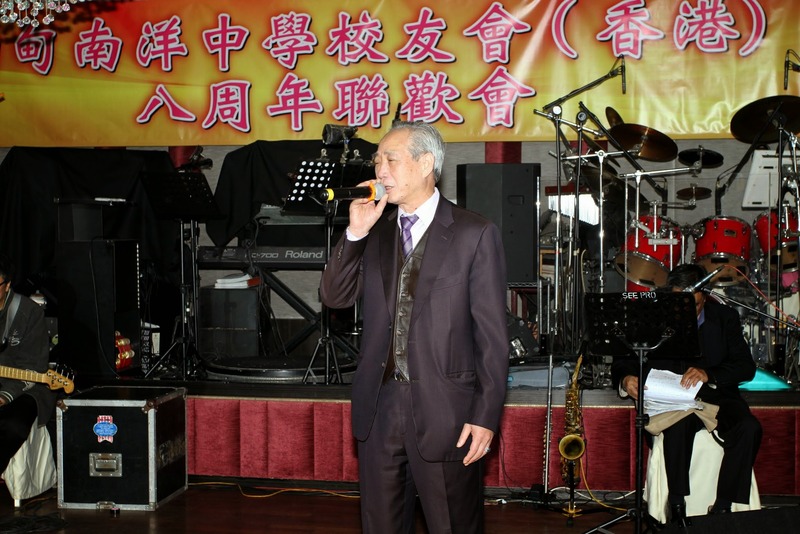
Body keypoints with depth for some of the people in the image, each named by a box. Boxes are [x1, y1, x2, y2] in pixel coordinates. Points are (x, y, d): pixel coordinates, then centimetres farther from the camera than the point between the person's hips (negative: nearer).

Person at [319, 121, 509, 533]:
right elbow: (334, 297, 4)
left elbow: (492, 334, -7)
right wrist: (356, 233, -8)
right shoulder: (376, 231, 10)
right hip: (379, 405, 5)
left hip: (444, 409, -4)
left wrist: (486, 415, -11)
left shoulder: (474, 234, -5)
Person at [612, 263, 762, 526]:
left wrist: (708, 374, -23)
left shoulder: (725, 317, 4)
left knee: (749, 428, -28)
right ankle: (677, 507, -26)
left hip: (715, 395, 2)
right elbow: (622, 363, 2)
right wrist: (626, 380, -24)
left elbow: (746, 367, -4)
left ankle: (721, 507, -20)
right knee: (679, 425, -36)